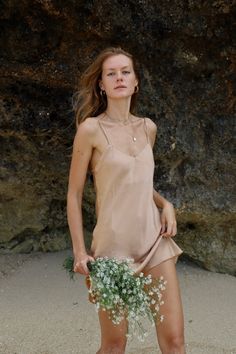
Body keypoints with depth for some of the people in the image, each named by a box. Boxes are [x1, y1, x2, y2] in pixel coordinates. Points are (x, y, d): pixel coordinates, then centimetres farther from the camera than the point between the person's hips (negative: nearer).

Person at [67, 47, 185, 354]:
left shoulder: (148, 128, 9)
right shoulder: (91, 128, -7)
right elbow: (74, 195, -3)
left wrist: (165, 204, 4)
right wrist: (79, 252, -8)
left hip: (155, 239, 5)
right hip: (114, 242, -4)